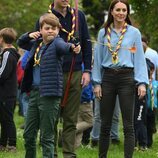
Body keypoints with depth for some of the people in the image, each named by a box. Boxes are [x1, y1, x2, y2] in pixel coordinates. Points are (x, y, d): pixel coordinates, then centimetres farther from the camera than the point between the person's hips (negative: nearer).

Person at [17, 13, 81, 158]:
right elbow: (20, 43, 30)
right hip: (34, 92, 7)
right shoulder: (37, 43, 12)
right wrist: (29, 35, 8)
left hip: (49, 94, -7)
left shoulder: (56, 43, -9)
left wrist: (72, 47, -56)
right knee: (28, 134, 15)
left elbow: (62, 45, -33)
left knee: (47, 137, -3)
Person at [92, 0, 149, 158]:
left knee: (128, 125, -3)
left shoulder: (134, 32, 3)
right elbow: (98, 59, 9)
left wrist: (142, 82, -8)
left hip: (126, 78, -2)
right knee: (105, 124, 7)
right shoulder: (103, 33, 8)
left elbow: (139, 58, 0)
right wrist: (97, 83, 3)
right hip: (108, 78, 2)